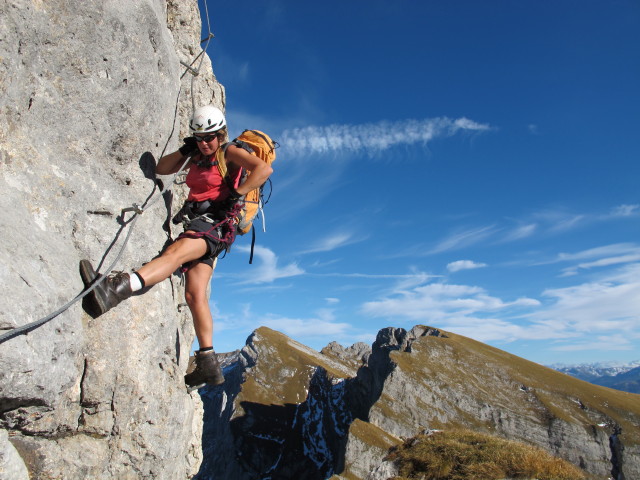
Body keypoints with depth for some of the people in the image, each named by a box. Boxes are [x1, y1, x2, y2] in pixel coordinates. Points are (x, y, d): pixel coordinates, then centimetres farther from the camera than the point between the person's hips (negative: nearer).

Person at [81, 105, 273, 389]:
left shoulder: (230, 153, 0)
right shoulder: (197, 157, 21)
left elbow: (264, 169, -16)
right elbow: (162, 169, 22)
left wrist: (234, 195, -20)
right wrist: (184, 151, 7)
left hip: (216, 223, -8)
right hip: (197, 223, 8)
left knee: (175, 252, -35)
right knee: (194, 295, -3)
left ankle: (116, 288, -58)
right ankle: (208, 364, -2)